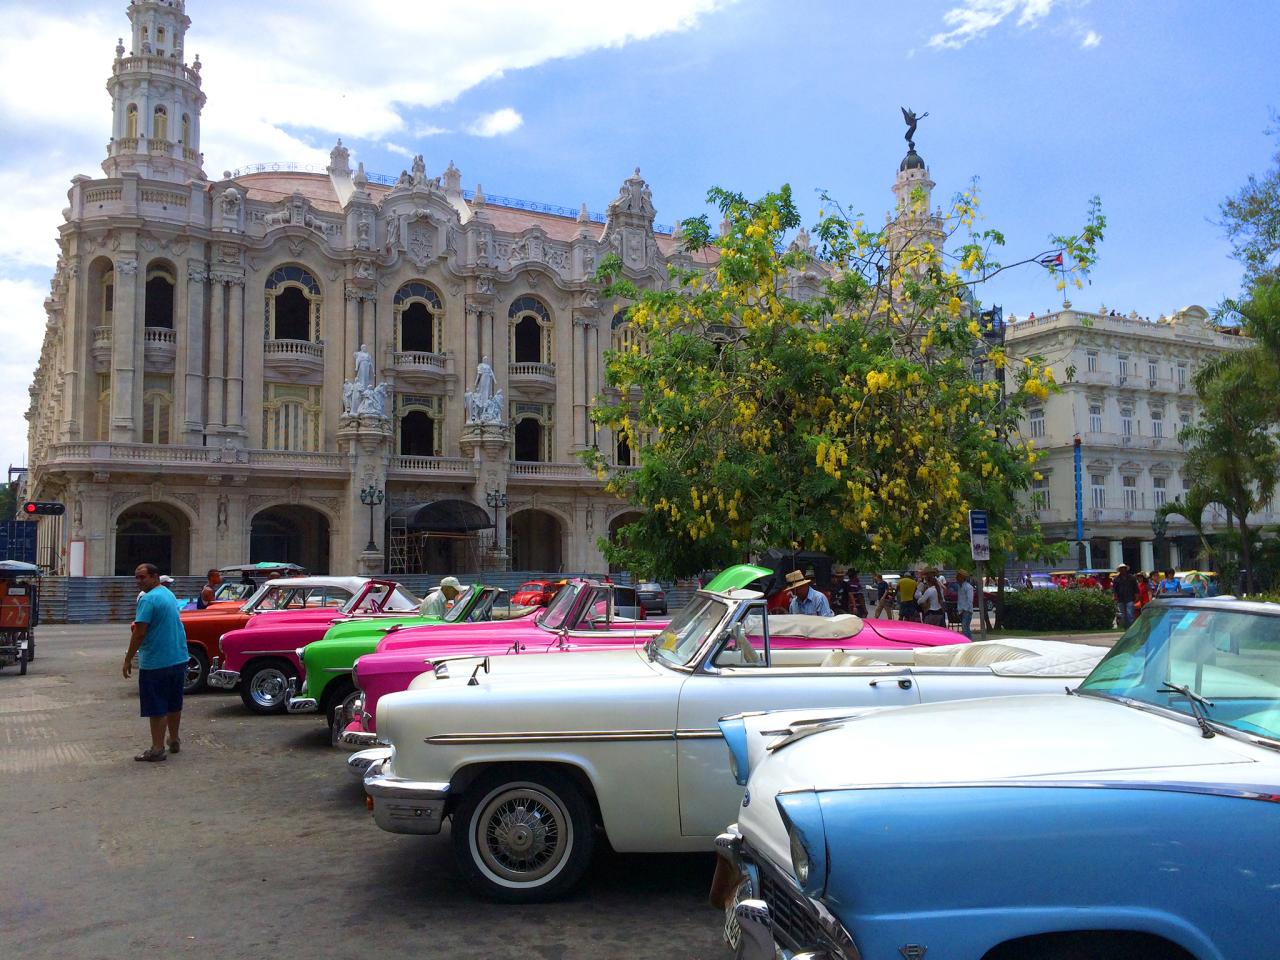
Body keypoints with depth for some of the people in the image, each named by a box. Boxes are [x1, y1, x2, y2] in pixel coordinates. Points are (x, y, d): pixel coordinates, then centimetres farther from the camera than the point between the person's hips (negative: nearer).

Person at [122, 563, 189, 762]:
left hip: (156, 662, -8)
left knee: (156, 708, 0)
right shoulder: (169, 594, 12)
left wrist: (128, 659, -13)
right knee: (174, 704, 18)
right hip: (179, 658, 8)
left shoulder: (148, 599, -16)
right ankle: (174, 741, 30)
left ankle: (157, 749, 4)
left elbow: (139, 633, -19)